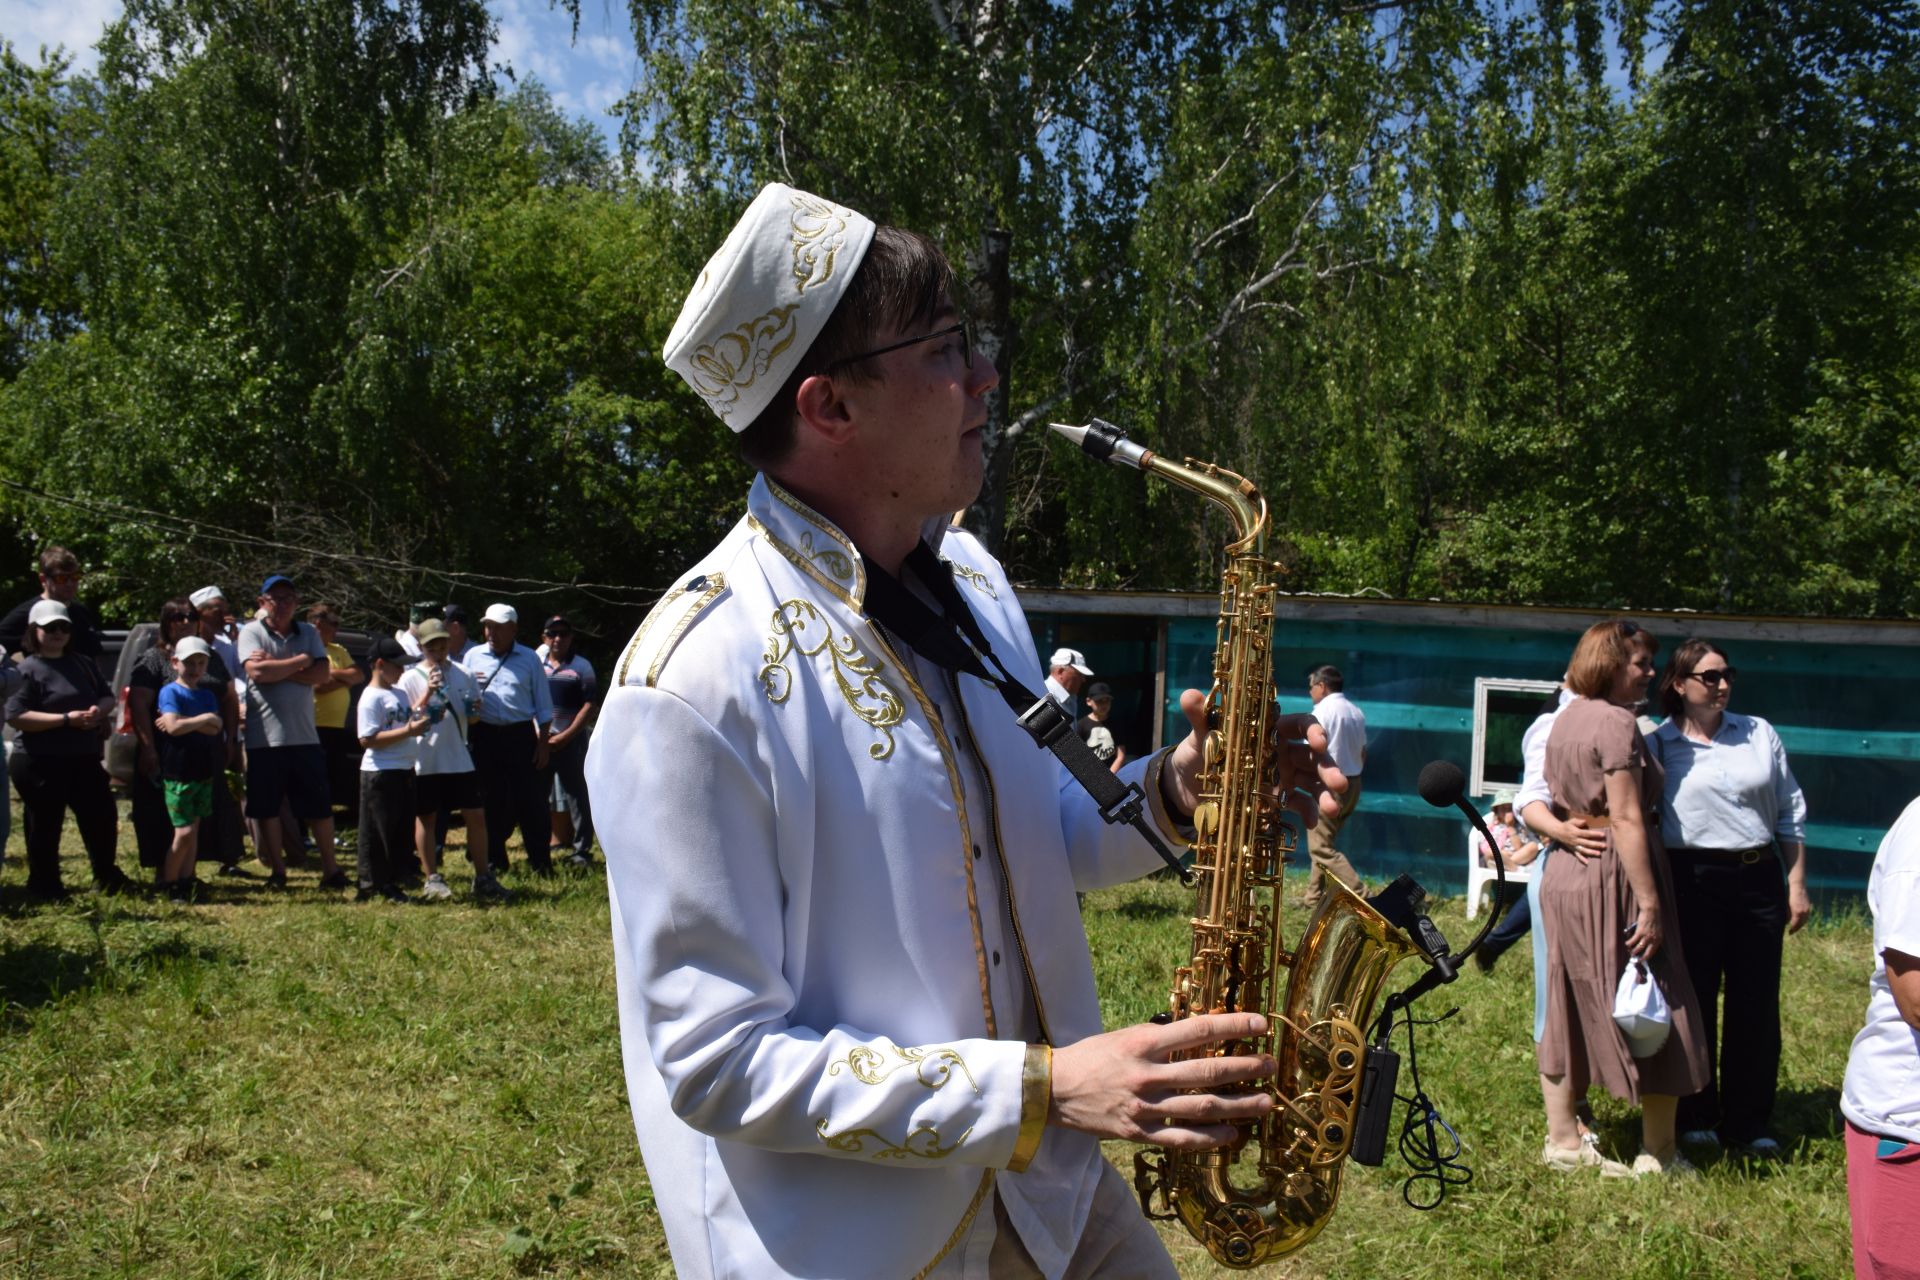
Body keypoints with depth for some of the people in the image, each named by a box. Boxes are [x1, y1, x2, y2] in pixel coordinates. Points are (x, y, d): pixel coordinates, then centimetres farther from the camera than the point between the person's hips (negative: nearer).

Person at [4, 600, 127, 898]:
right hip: (40, 764, -6)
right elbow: (15, 715, -18)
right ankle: (44, 887, 17)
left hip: (84, 759, 7)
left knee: (103, 816, 10)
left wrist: (99, 710, -9)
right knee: (44, 827, 4)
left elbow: (107, 696, 16)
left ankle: (107, 877, 28)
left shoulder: (82, 663, 12)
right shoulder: (27, 669, -9)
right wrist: (66, 719, -23)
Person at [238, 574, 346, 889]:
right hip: (264, 736, -2)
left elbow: (321, 674, -5)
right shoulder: (251, 632, 0)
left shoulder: (309, 633, 9)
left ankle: (330, 869, 13)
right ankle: (277, 871, 19)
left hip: (305, 735, 2)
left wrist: (277, 669, -13)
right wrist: (299, 662, -6)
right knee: (267, 808, 6)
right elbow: (257, 672, -17)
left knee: (320, 807, 4)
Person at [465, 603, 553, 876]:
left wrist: (543, 743, 2)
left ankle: (541, 861, 5)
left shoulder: (529, 659, 5)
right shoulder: (473, 656, 9)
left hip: (521, 735, -2)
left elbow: (543, 707, 8)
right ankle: (494, 860, 18)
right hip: (485, 737, 2)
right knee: (491, 801, 7)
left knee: (531, 801, -2)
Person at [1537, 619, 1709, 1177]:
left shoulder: (1566, 718, 12)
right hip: (1611, 877, -9)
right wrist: (1649, 903, -21)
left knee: (1571, 1010, 13)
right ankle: (1658, 1153, 10)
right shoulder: (1616, 723, -15)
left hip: (1564, 874, 9)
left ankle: (1562, 1139, 18)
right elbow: (1627, 819, -21)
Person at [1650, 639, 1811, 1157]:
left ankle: (1749, 1121, 17)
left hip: (1758, 880, 3)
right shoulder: (1658, 744, 0)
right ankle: (1695, 1117, 18)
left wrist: (1796, 885, 9)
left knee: (1757, 1006, 5)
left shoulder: (1760, 734, 9)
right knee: (1694, 1001, 4)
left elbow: (1790, 814, 13)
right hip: (1693, 882, -3)